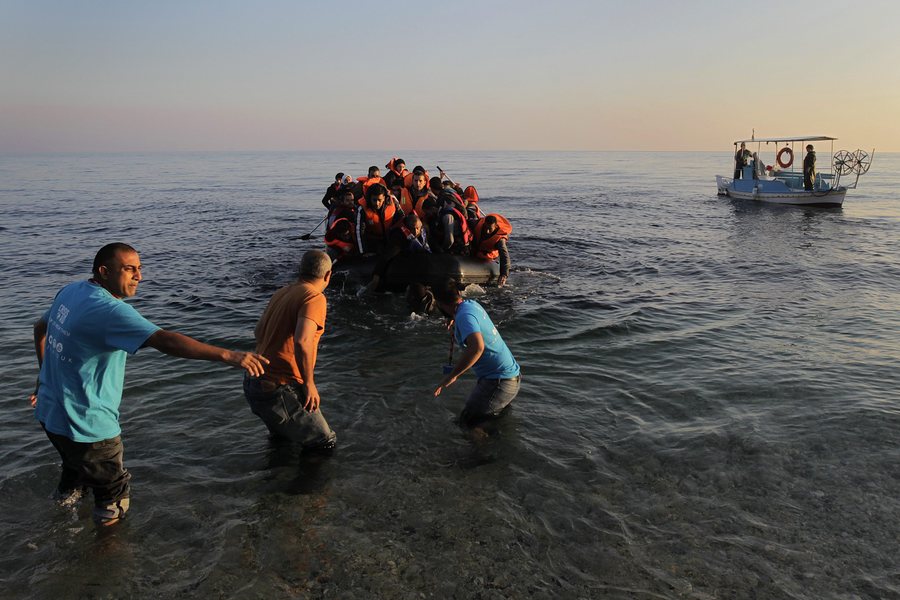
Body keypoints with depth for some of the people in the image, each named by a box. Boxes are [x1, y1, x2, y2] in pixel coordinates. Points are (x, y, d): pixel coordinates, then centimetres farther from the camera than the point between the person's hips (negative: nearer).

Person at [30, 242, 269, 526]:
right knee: (114, 490, 12)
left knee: (76, 464, 36)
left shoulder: (70, 291, 1)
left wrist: (47, 375, 28)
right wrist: (229, 355, -48)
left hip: (50, 410, 9)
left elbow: (40, 328, 18)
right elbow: (165, 340, -41)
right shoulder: (109, 310, -28)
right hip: (86, 425, -9)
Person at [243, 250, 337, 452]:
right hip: (280, 389, -9)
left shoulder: (281, 293, 12)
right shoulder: (315, 297, -13)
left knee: (283, 436, 29)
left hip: (253, 382, 9)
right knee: (325, 443, 2)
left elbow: (258, 331, 23)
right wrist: (309, 384, -17)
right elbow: (302, 342, -27)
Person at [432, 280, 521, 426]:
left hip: (499, 380, -9)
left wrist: (451, 376, -33)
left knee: (468, 422, -7)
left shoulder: (464, 315, -22)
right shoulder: (472, 303, 5)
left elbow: (477, 347, -40)